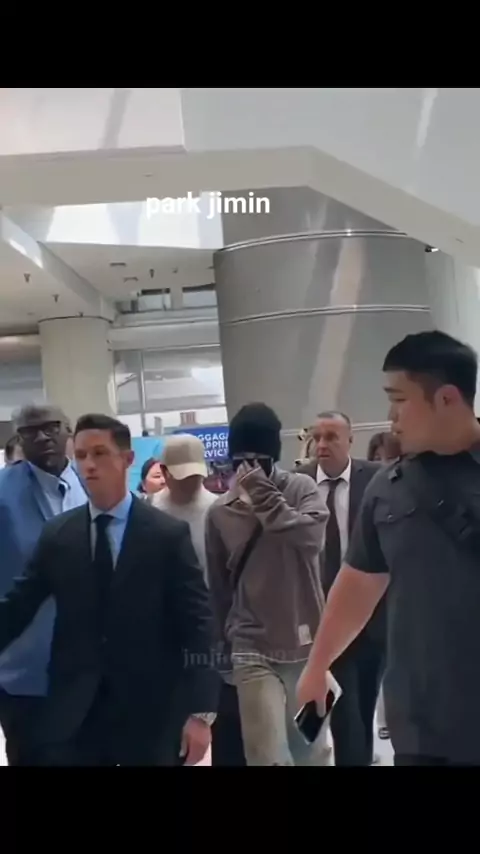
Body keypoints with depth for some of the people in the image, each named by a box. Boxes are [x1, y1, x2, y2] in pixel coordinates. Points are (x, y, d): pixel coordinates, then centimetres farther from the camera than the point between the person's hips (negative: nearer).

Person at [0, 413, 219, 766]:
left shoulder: (169, 534, -5)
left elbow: (196, 623, -6)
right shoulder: (57, 535, 4)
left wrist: (200, 711, -11)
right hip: (72, 713, 2)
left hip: (151, 713, -2)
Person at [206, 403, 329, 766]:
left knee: (311, 750, 16)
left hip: (306, 644, 1)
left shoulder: (301, 489, -3)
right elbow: (218, 586, 9)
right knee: (269, 757, -7)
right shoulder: (220, 512, 0)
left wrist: (264, 496, -23)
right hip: (253, 651, 0)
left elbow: (312, 538, -23)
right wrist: (225, 642, 15)